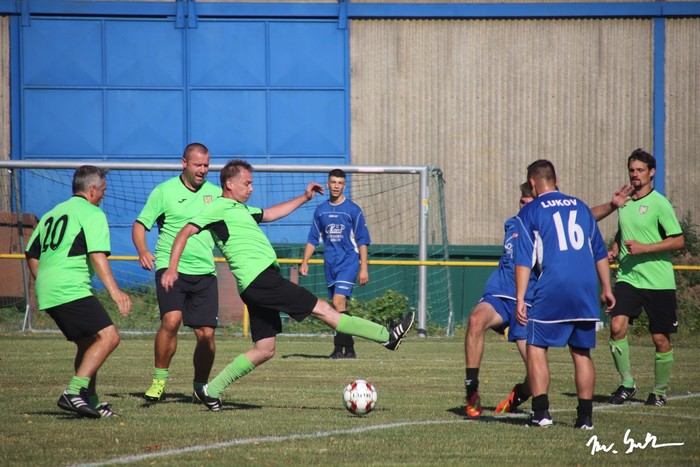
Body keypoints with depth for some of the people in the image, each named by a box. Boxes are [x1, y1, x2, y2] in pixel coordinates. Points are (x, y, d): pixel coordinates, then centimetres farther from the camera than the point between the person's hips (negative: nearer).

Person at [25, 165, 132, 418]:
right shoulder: (92, 213, -2)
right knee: (108, 336, -15)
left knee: (88, 344, 20)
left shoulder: (52, 214, 23)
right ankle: (73, 392, -25)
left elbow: (31, 255, 25)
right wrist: (114, 290, -21)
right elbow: (97, 255, -15)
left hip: (47, 293, 9)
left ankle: (91, 401, 20)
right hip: (72, 290, -9)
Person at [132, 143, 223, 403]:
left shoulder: (215, 193, 12)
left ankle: (201, 385, 19)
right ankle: (159, 380, -10)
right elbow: (140, 225, 1)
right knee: (171, 320, -24)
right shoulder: (164, 191, 1)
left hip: (205, 272, 3)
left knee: (206, 333, -1)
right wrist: (142, 251, -17)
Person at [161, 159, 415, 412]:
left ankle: (211, 390, 10)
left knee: (264, 349, 10)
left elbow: (270, 213, 39)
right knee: (322, 309, -7)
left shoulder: (241, 209, 24)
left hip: (260, 285, 11)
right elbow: (185, 232, -9)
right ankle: (386, 335, -6)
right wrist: (172, 268, -20)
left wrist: (304, 198, 38)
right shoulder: (220, 207, -4)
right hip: (259, 278, -11)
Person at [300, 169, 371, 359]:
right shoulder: (321, 210, 10)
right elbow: (313, 239, 16)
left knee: (338, 302, -19)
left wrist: (363, 268, -7)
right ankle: (349, 349, 12)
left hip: (349, 262, -5)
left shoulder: (353, 210, -3)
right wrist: (305, 262, 7)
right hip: (330, 263, 5)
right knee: (340, 307, 7)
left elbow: (362, 241, -2)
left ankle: (340, 347, -18)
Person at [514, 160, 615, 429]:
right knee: (582, 352, 11)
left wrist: (520, 300, -6)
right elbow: (600, 253, 19)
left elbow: (524, 261, -4)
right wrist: (606, 289, 25)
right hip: (586, 290, 4)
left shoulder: (529, 213, 3)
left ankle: (541, 412, -6)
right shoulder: (580, 207, 16)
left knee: (536, 348, 4)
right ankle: (585, 416, 9)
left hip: (551, 289, -4)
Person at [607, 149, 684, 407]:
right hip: (627, 277, 4)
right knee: (617, 325, -16)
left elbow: (678, 240, -11)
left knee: (660, 338, 2)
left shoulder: (659, 203, -7)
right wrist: (614, 250, 8)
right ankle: (626, 383, -5)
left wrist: (644, 248, -17)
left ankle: (660, 392, 18)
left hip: (658, 281, -4)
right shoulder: (624, 202, 11)